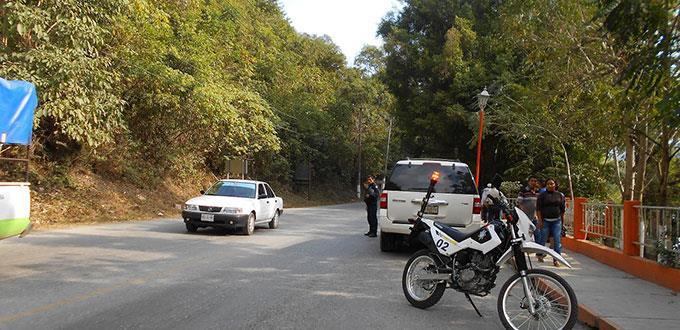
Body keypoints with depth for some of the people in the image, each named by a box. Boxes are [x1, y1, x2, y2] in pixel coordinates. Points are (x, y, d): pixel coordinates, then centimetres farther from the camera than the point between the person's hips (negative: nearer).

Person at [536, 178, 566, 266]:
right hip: (545, 221, -2)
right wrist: (540, 220, -9)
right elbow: (538, 209, -2)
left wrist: (563, 221, 10)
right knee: (543, 238, 3)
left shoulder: (560, 195, 8)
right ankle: (539, 254, 23)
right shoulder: (542, 195, 1)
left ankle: (556, 259, 2)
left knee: (557, 240, -3)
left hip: (556, 221, 2)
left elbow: (562, 209, 12)